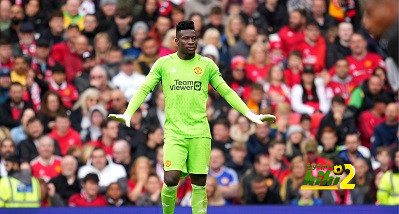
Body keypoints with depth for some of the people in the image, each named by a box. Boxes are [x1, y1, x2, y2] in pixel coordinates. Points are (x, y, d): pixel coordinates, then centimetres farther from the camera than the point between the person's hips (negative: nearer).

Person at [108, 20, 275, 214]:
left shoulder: (207, 65, 7)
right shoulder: (164, 63, 4)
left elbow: (226, 92, 12)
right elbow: (144, 89, 3)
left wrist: (250, 114, 4)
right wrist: (127, 114, -11)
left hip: (200, 133, 1)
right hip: (174, 132, -1)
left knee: (199, 184, 0)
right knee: (171, 180, -16)